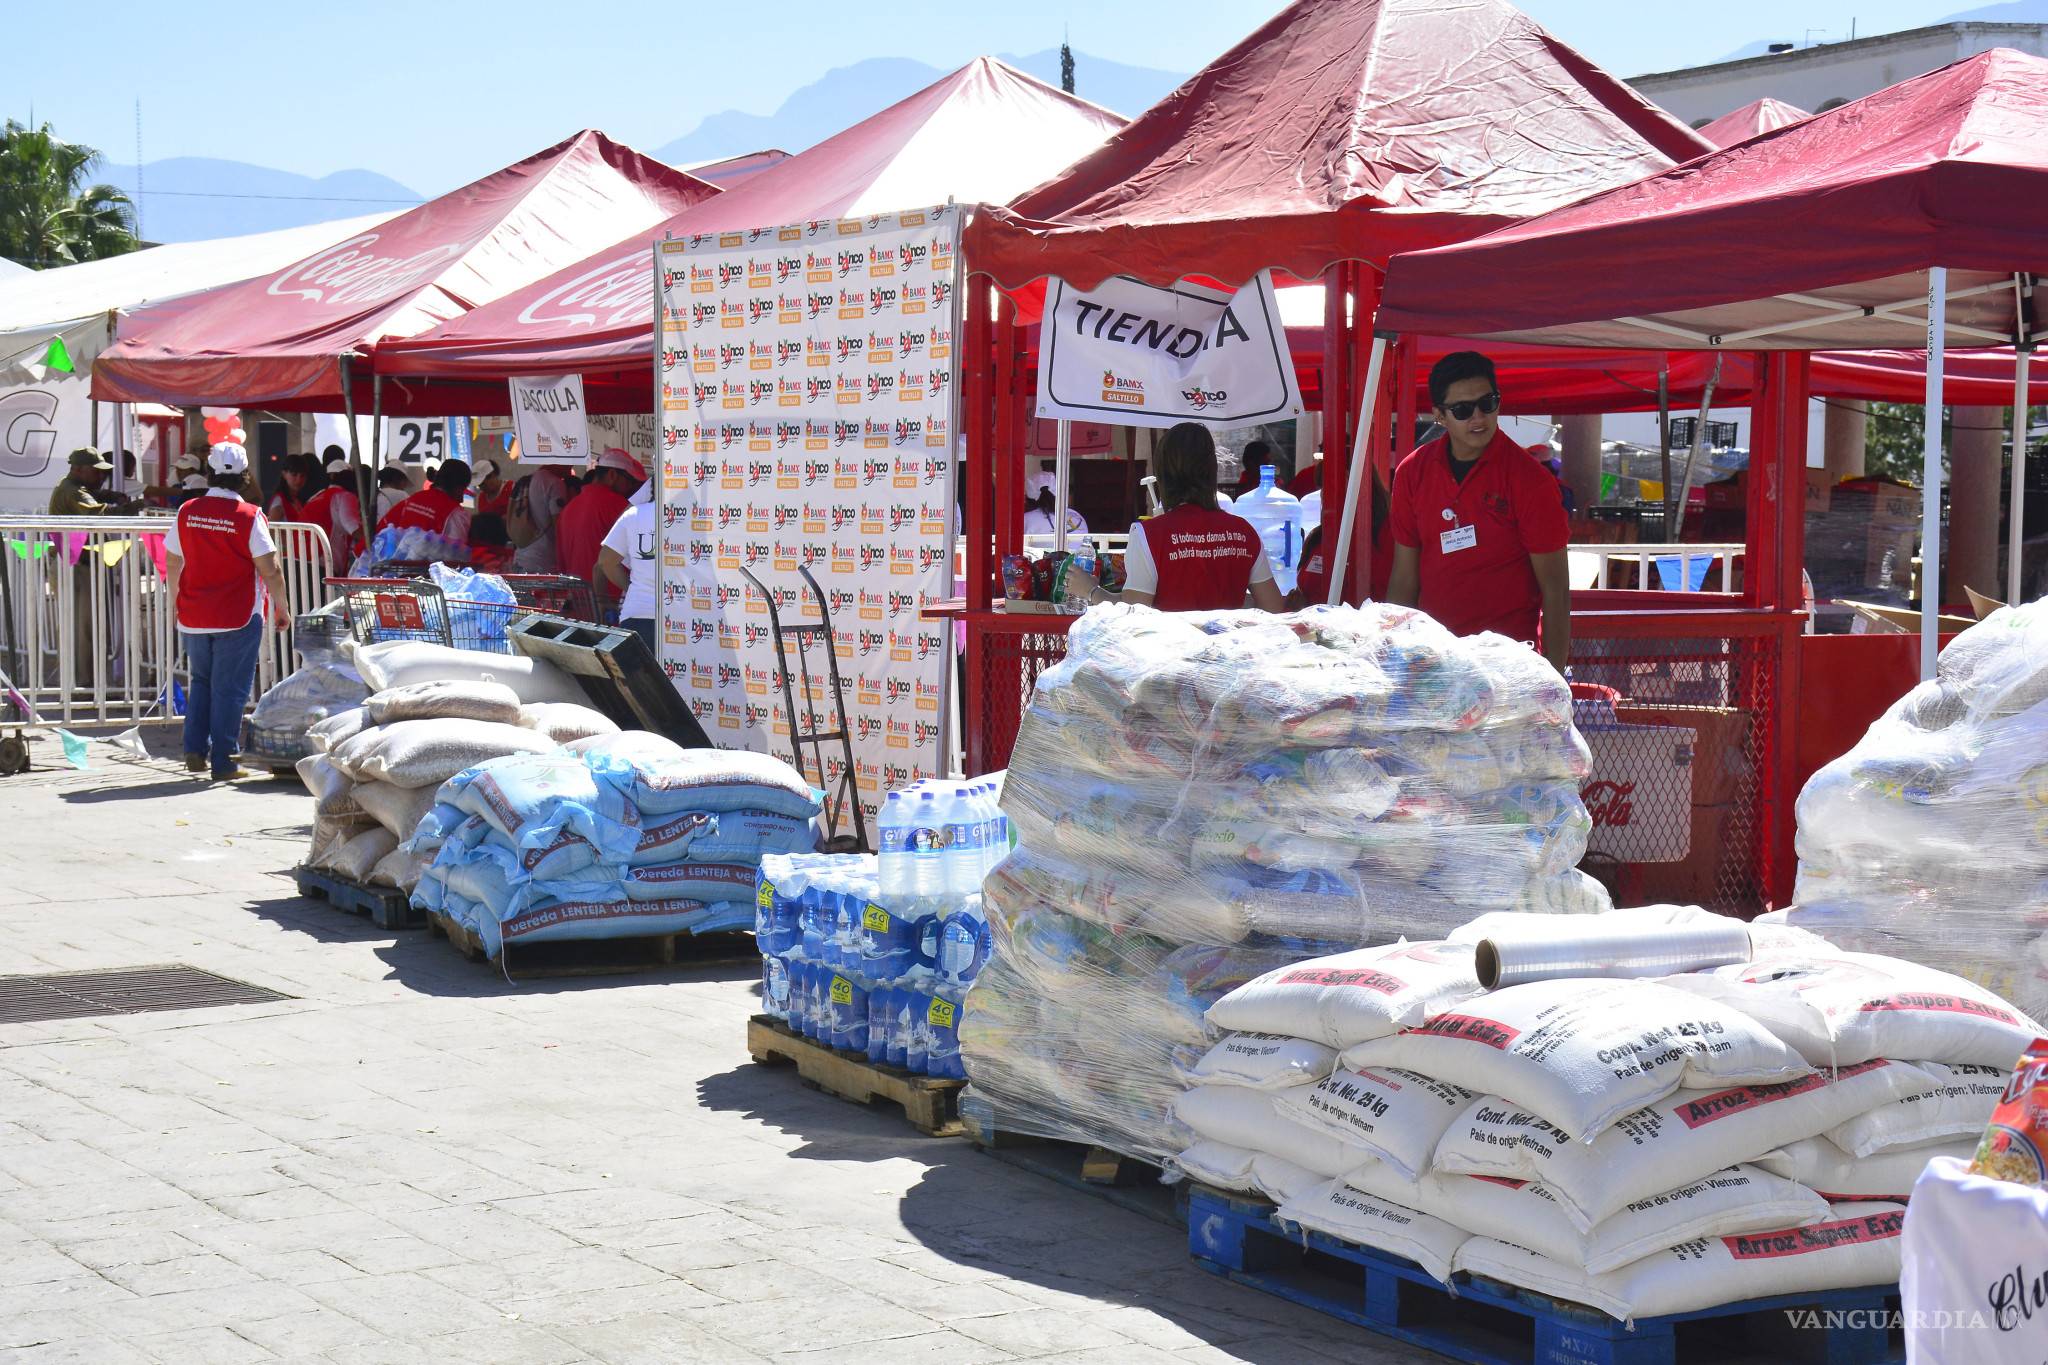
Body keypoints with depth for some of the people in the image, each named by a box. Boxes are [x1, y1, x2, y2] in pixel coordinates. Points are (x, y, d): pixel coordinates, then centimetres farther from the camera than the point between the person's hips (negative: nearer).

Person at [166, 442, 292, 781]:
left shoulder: (187, 512, 1)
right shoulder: (249, 516, -10)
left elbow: (172, 563, 10)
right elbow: (269, 569, -11)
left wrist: (177, 602, 24)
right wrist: (281, 608, 2)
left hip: (193, 617, 4)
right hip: (237, 618, -4)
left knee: (201, 681, 21)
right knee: (229, 689, 3)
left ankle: (195, 750, 13)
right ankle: (223, 762, 4)